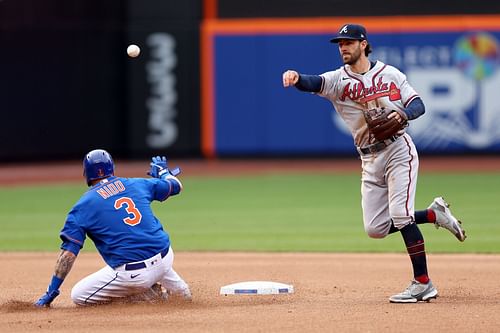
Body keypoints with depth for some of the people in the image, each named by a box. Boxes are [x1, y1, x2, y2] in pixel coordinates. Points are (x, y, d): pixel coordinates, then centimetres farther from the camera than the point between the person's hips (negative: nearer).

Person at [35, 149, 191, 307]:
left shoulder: (83, 206, 0)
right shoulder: (136, 184, 10)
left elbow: (68, 252, -5)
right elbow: (176, 186, 25)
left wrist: (51, 291, -1)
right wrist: (163, 172, 49)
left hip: (135, 274, -7)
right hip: (165, 258, 7)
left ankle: (153, 295, -1)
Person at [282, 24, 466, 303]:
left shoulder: (390, 73, 2)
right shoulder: (338, 80, 3)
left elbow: (419, 104, 3)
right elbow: (312, 83, -18)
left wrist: (403, 114, -21)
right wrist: (296, 77, -42)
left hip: (399, 149, -4)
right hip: (370, 160, 4)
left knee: (400, 216, -17)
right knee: (375, 228, 2)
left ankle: (423, 284, -12)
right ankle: (435, 214, 21)